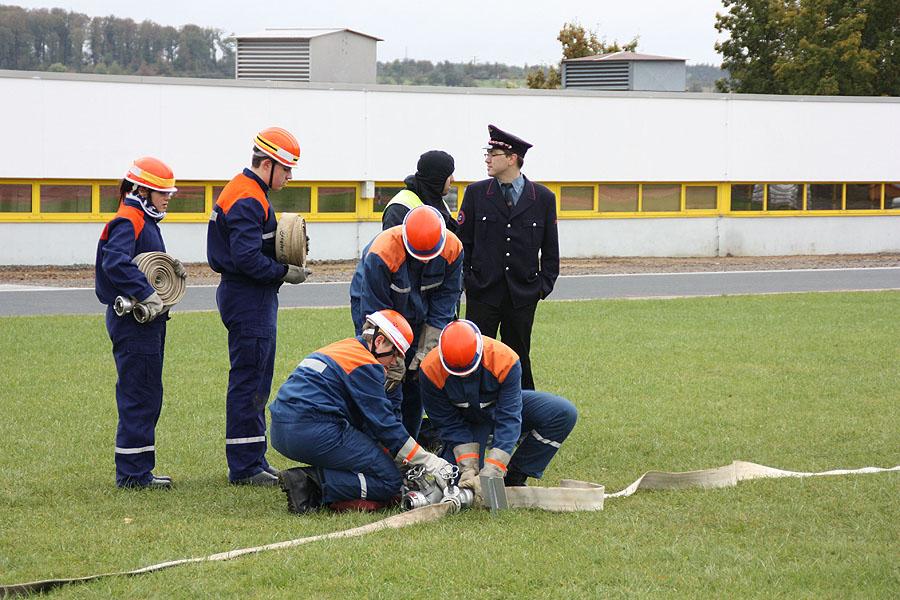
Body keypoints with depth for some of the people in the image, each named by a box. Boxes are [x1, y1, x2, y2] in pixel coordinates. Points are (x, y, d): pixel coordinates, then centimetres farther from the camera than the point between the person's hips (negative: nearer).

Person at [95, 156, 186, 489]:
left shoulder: (145, 221, 18)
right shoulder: (128, 222, -14)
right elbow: (116, 262, -30)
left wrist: (171, 267, 2)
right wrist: (147, 295, -30)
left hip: (147, 321, 11)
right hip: (133, 324, -11)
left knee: (147, 397, 14)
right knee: (140, 396, -7)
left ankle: (138, 470, 21)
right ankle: (132, 473, -3)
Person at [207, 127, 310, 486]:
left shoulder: (247, 194, 16)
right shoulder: (247, 200, -17)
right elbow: (247, 257, -25)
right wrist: (286, 272, -15)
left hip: (255, 299, 11)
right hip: (248, 299, -11)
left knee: (257, 384, 15)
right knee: (248, 382, -7)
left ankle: (252, 462, 21)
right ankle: (244, 468, -4)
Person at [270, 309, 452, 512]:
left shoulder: (336, 350, 25)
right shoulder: (365, 364, -5)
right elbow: (385, 424, -7)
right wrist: (431, 463, -2)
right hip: (315, 432, -10)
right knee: (389, 481, -3)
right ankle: (310, 483, -18)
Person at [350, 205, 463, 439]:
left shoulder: (453, 249, -21)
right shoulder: (381, 253, -34)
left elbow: (443, 305, -11)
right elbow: (376, 314, -26)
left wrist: (427, 351, -14)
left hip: (417, 317, 5)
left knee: (415, 385, 6)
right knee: (389, 387, -14)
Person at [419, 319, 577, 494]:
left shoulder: (505, 360, -34)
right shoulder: (431, 370, -30)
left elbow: (508, 420, -33)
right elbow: (449, 425, -20)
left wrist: (490, 473, -39)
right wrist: (468, 470, -30)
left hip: (503, 405, 1)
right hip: (468, 419, -1)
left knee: (564, 413, -23)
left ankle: (514, 476, -10)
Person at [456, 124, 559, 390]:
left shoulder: (543, 198, 4)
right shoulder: (476, 193, 4)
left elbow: (550, 249, 9)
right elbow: (462, 241, 7)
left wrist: (544, 285, 2)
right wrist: (464, 279, 0)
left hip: (523, 295, 0)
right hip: (483, 293, 0)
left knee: (519, 358, 8)